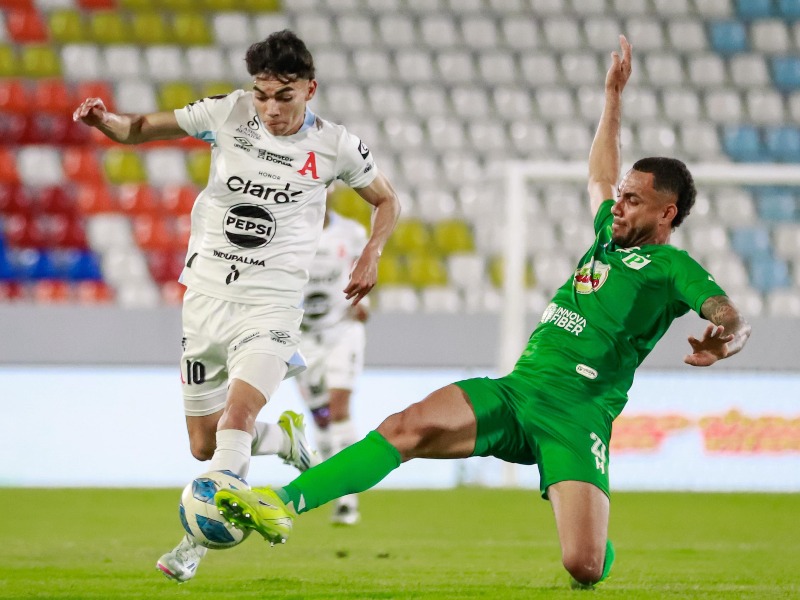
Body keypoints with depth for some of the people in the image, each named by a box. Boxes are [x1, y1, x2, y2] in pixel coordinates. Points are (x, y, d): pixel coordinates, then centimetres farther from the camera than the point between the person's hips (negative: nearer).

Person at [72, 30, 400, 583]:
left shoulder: (333, 146, -3)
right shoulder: (229, 112, -2)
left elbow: (387, 199, 14)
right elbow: (144, 129, 5)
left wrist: (372, 255, -4)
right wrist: (105, 120, -17)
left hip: (270, 303, -3)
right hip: (207, 294, 3)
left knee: (236, 417, -25)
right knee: (204, 444, 8)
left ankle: (198, 539, -18)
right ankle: (286, 437, 39)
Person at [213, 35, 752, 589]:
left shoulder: (672, 267, 3)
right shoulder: (609, 237, 24)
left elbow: (733, 319, -12)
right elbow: (599, 176, 43)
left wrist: (723, 343, -36)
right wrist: (614, 96, 48)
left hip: (575, 415, -6)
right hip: (513, 391, 6)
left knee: (584, 569, -20)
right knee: (410, 426, -22)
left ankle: (599, 546, 20)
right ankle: (282, 505, -32)